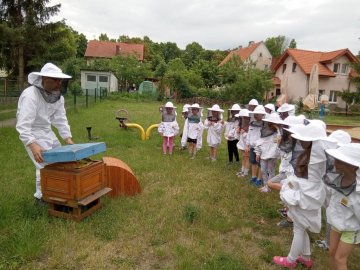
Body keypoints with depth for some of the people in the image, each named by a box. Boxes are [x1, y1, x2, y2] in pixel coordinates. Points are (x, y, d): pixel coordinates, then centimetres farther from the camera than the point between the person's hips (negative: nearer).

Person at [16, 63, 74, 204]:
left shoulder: (58, 96, -5)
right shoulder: (30, 96, -29)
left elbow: (60, 119, -1)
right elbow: (23, 125, -34)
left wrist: (68, 138, -11)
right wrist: (33, 145, -46)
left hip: (47, 131, 8)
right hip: (32, 132, -8)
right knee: (45, 165, -12)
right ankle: (41, 196, 8)